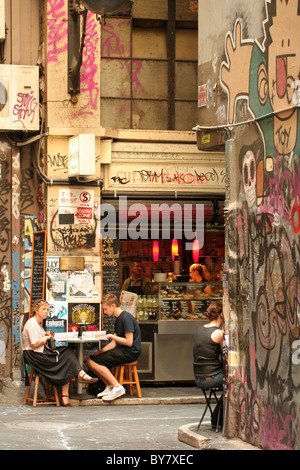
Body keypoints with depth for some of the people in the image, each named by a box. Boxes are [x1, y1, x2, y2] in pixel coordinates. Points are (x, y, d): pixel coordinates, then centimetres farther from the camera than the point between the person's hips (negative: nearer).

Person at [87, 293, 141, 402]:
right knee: (90, 359, 3)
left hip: (130, 352, -10)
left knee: (94, 362, -18)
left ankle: (117, 387, -16)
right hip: (121, 350, 10)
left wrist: (111, 336, -12)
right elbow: (114, 343, 15)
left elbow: (129, 342, -20)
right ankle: (109, 387, 4)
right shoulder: (118, 319, 16)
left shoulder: (126, 318, -14)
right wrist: (99, 352, 2)